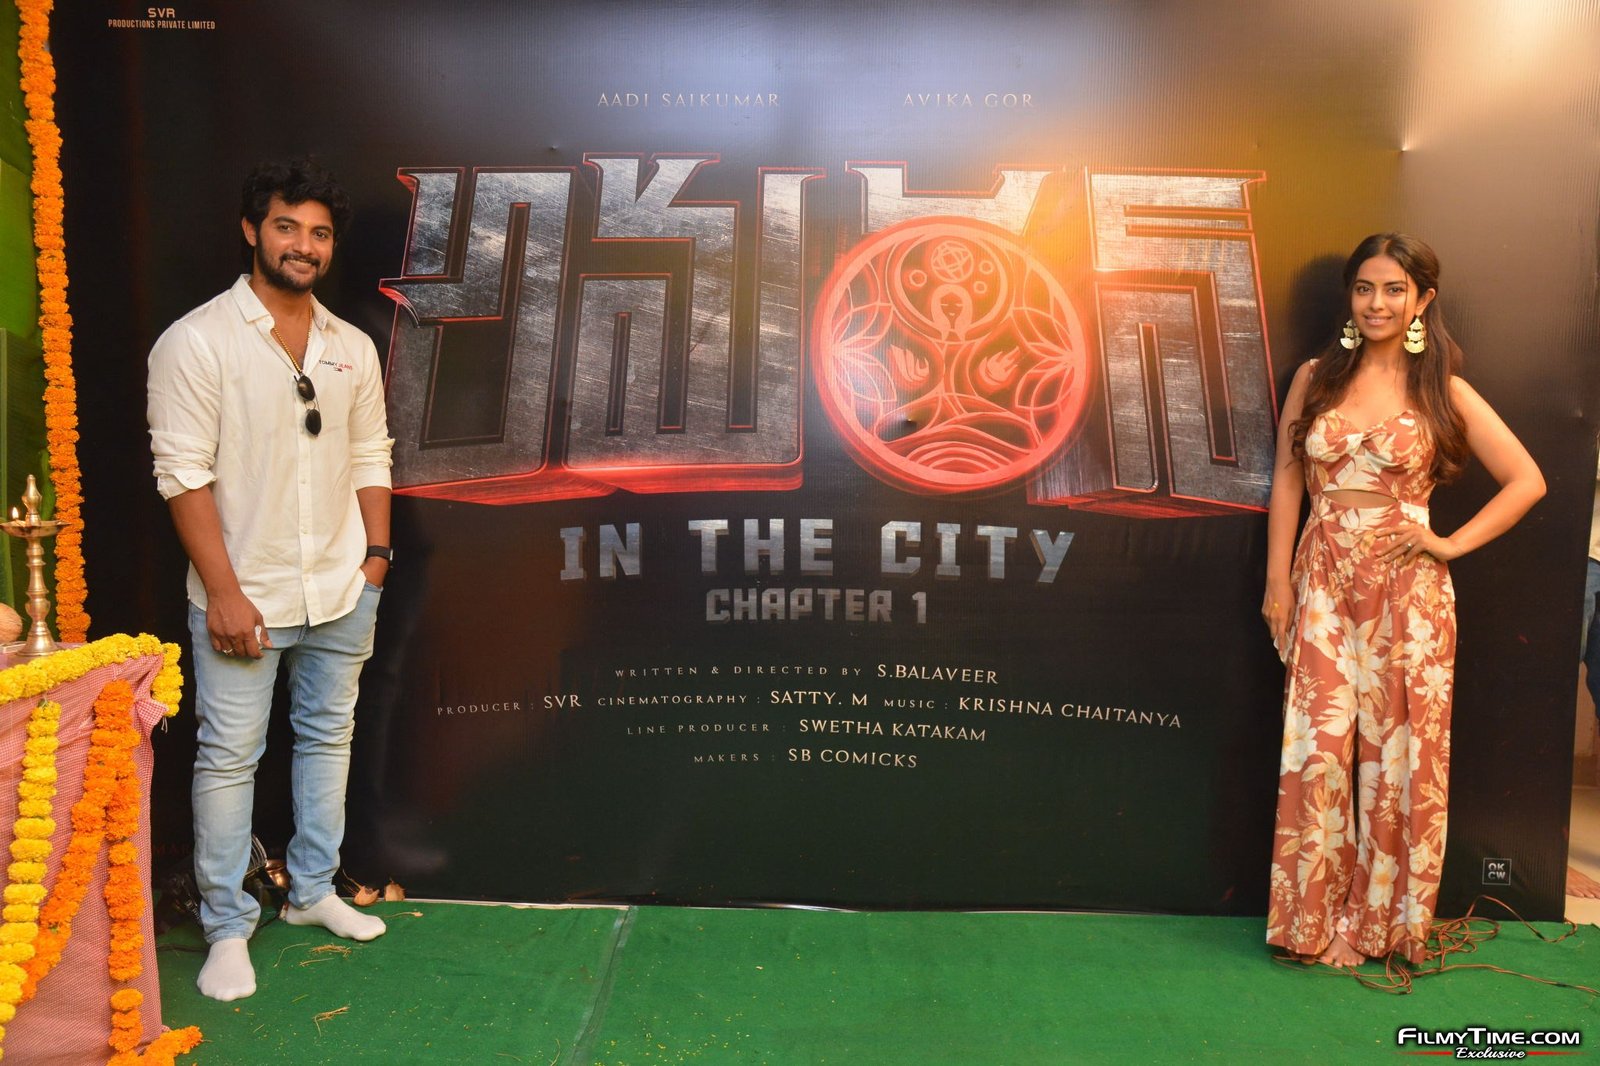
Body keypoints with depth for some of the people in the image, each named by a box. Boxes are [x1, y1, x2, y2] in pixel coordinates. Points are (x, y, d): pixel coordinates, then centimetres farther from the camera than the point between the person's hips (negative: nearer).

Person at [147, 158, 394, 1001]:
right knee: (229, 758, 2)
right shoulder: (197, 341, -8)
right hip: (244, 594, -5)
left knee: (328, 738, 15)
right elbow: (184, 474, -12)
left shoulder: (352, 348, 7)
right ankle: (227, 927, 16)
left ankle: (313, 890, 31)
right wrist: (224, 591, -16)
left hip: (339, 591, 5)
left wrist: (376, 553, 4)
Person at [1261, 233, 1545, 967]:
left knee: (1399, 749, 5)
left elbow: (1527, 480, 2)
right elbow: (1287, 482, 6)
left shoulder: (1442, 392, 1)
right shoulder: (1315, 379, 6)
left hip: (1406, 590, -1)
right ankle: (1315, 919, 15)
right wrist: (1277, 578, 0)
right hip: (1325, 584, 1)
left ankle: (1386, 919, 21)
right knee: (1320, 748, 0)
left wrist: (1453, 543, -6)